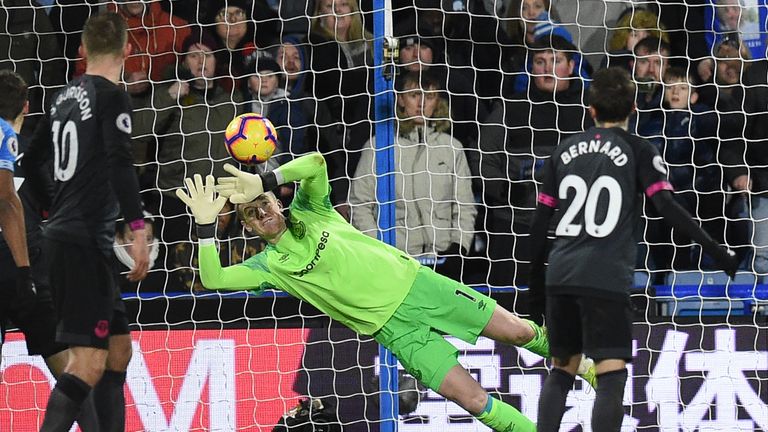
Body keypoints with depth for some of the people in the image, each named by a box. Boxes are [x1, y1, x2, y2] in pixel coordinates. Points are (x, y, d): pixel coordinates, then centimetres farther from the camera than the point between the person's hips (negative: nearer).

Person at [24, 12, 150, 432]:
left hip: (63, 236, 9)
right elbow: (120, 165, -22)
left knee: (119, 348, 15)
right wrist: (138, 229, -27)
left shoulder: (65, 96, 15)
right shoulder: (112, 96, -9)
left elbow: (33, 161, 26)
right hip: (84, 241, -9)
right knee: (90, 362, -14)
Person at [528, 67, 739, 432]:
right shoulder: (638, 151, 3)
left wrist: (537, 283, 22)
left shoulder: (565, 150, 15)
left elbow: (540, 222, 15)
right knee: (611, 375, -6)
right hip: (605, 279, -5)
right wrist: (715, 251, -7)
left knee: (562, 370, 17)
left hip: (560, 276, 5)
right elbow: (667, 207, -9)